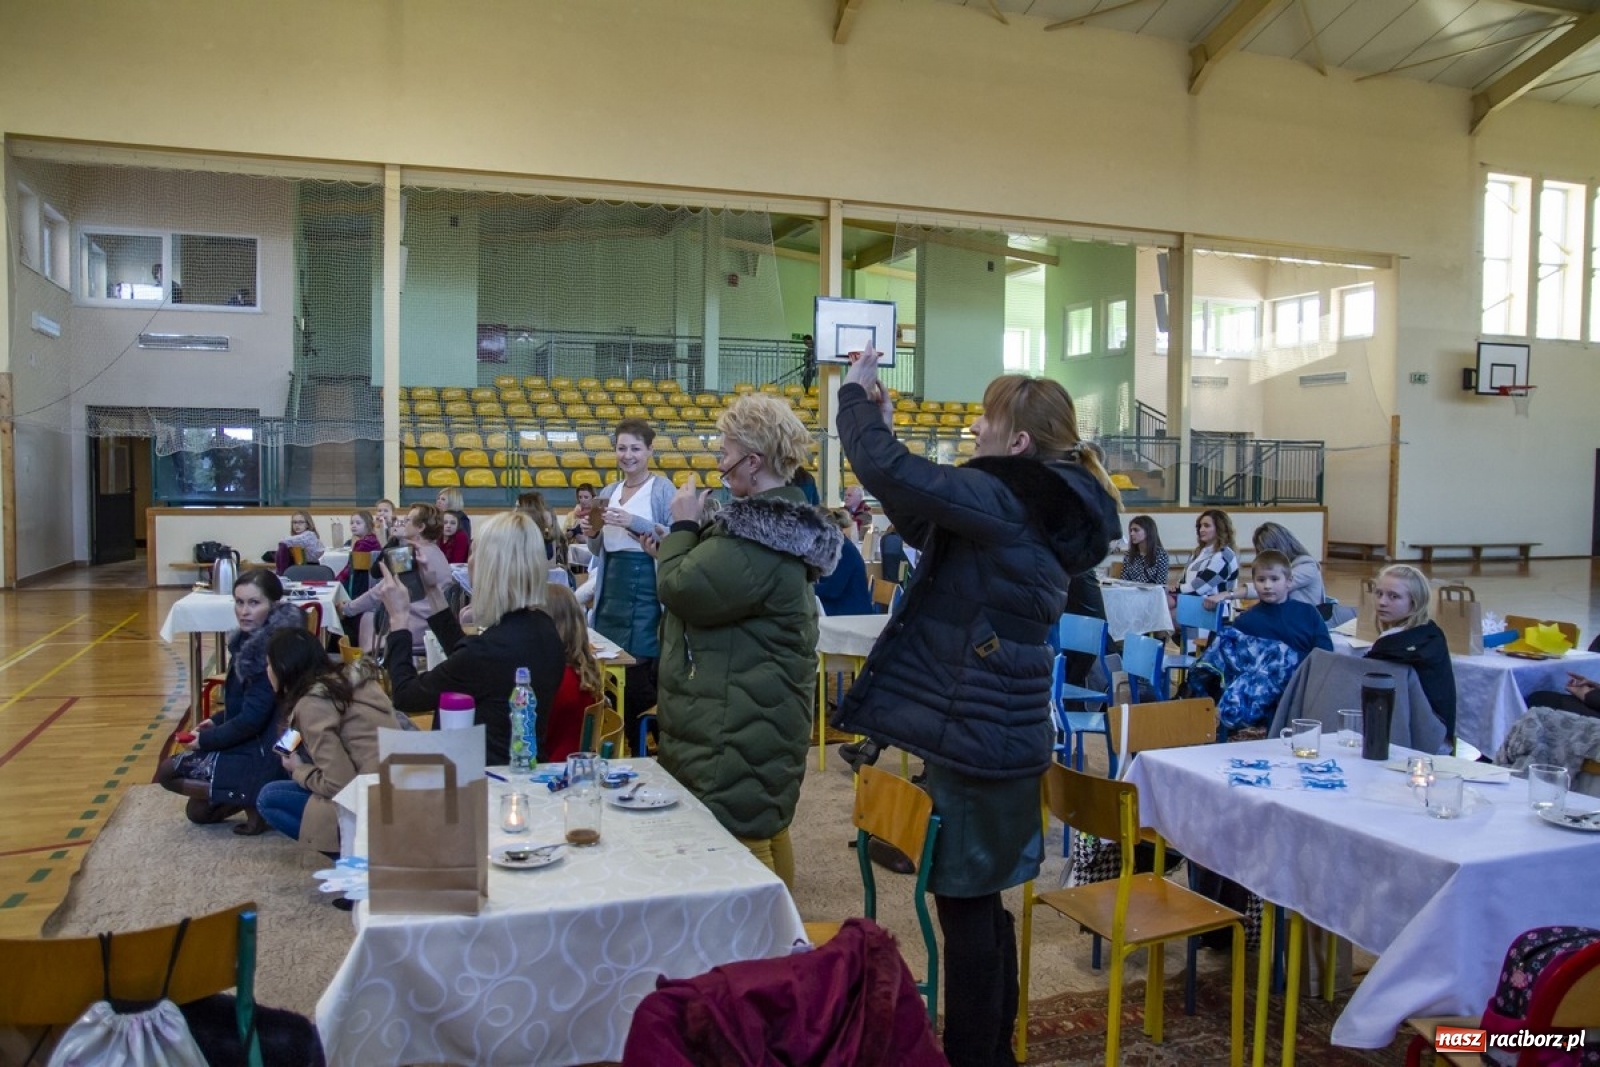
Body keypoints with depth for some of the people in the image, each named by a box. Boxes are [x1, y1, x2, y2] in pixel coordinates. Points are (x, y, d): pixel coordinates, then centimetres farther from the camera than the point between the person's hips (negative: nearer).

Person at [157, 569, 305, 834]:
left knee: (167, 772, 3)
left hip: (263, 757, -10)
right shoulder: (254, 640, 6)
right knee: (198, 811, 21)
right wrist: (218, 721, 7)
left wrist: (205, 740, -11)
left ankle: (254, 799, -5)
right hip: (253, 746, 10)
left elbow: (253, 719, -24)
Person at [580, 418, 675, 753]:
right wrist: (592, 534, -1)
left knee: (640, 667, -6)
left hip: (646, 586, -6)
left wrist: (635, 522, -23)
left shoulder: (662, 489, -5)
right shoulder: (608, 493, 14)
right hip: (612, 586, 6)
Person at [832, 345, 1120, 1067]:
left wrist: (856, 395, -7)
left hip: (975, 736, -10)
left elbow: (887, 472, -26)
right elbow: (927, 526, 19)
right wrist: (885, 427, 14)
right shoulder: (1050, 510, 11)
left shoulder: (1004, 499, -18)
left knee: (966, 905, 4)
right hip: (1005, 731, 10)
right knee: (982, 903, 20)